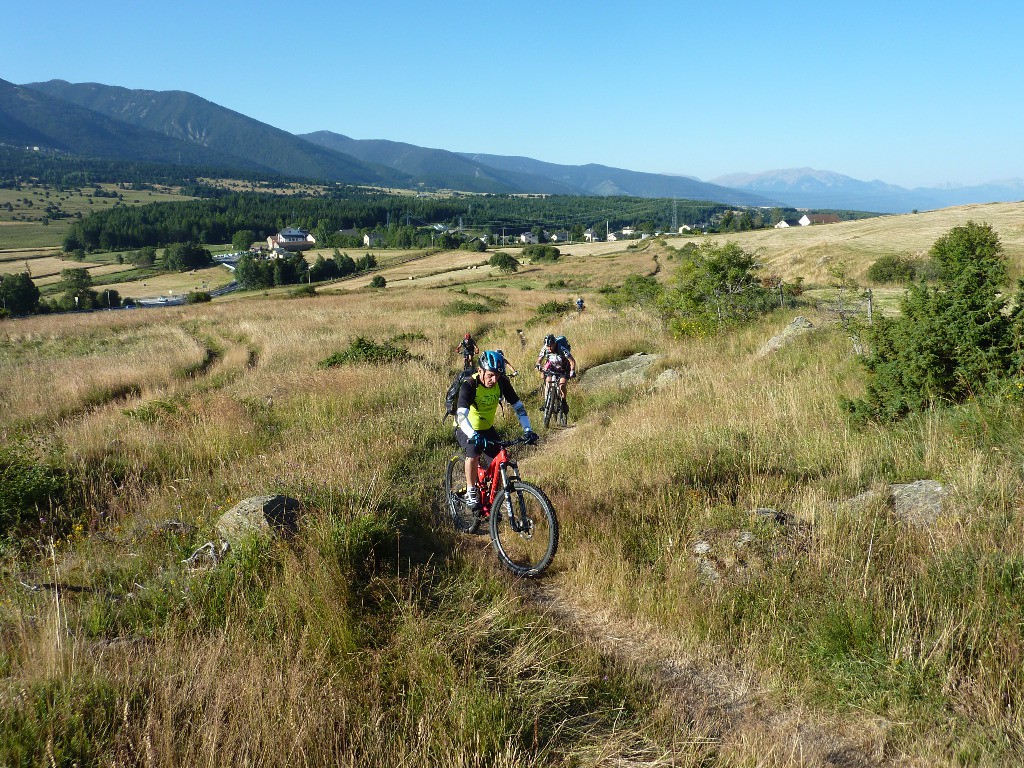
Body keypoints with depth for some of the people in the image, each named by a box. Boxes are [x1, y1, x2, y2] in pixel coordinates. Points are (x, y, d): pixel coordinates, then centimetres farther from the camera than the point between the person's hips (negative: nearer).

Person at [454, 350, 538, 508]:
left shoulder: (502, 382, -18)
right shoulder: (469, 385, -30)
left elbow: (518, 406, -14)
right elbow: (461, 415, -41)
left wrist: (528, 430, -27)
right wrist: (474, 436, -57)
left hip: (487, 428, 4)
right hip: (467, 429, -4)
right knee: (473, 453, -32)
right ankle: (471, 492, -12)